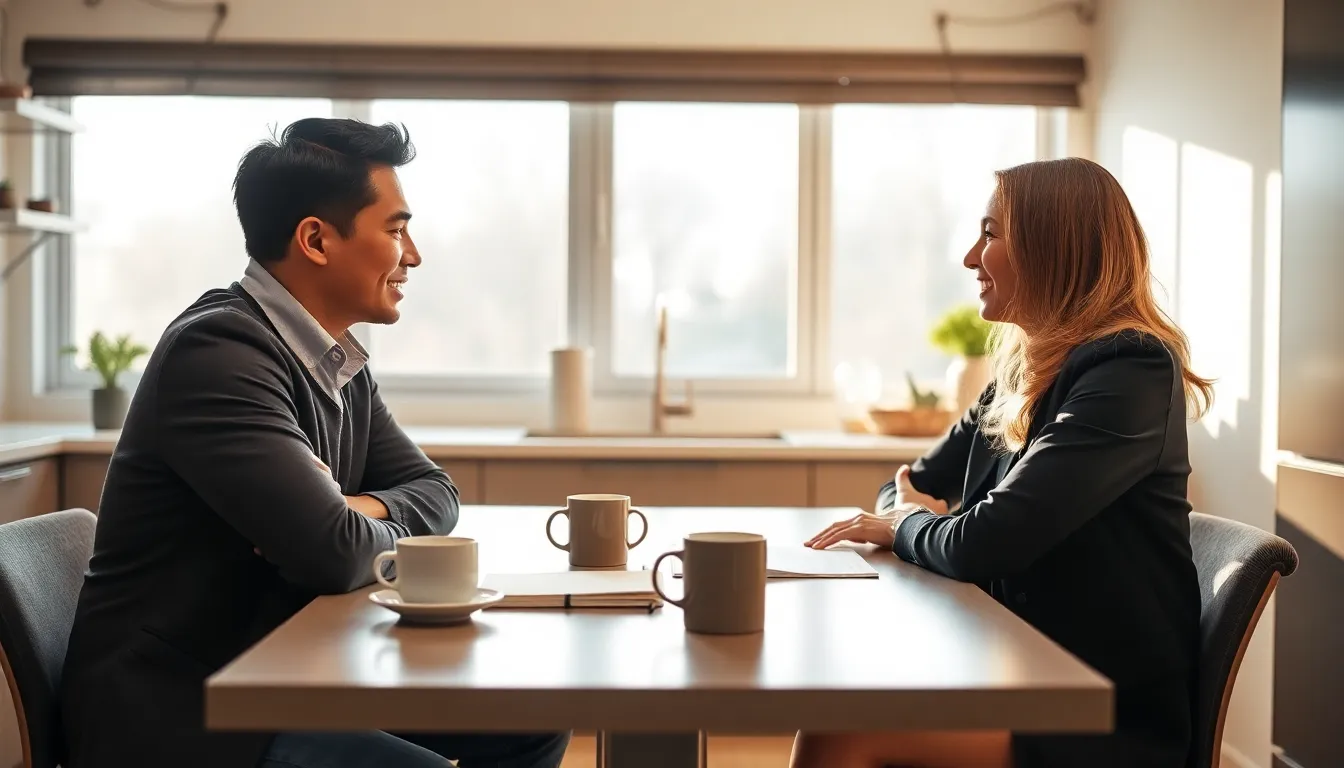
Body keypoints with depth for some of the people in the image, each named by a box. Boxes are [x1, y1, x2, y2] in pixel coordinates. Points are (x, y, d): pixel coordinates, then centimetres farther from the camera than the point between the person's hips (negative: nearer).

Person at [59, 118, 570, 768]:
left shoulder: (340, 364, 7)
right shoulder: (217, 349, -21)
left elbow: (433, 491, 14)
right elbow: (336, 554, -28)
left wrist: (359, 510, -9)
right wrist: (382, 530, -4)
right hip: (175, 709, -9)